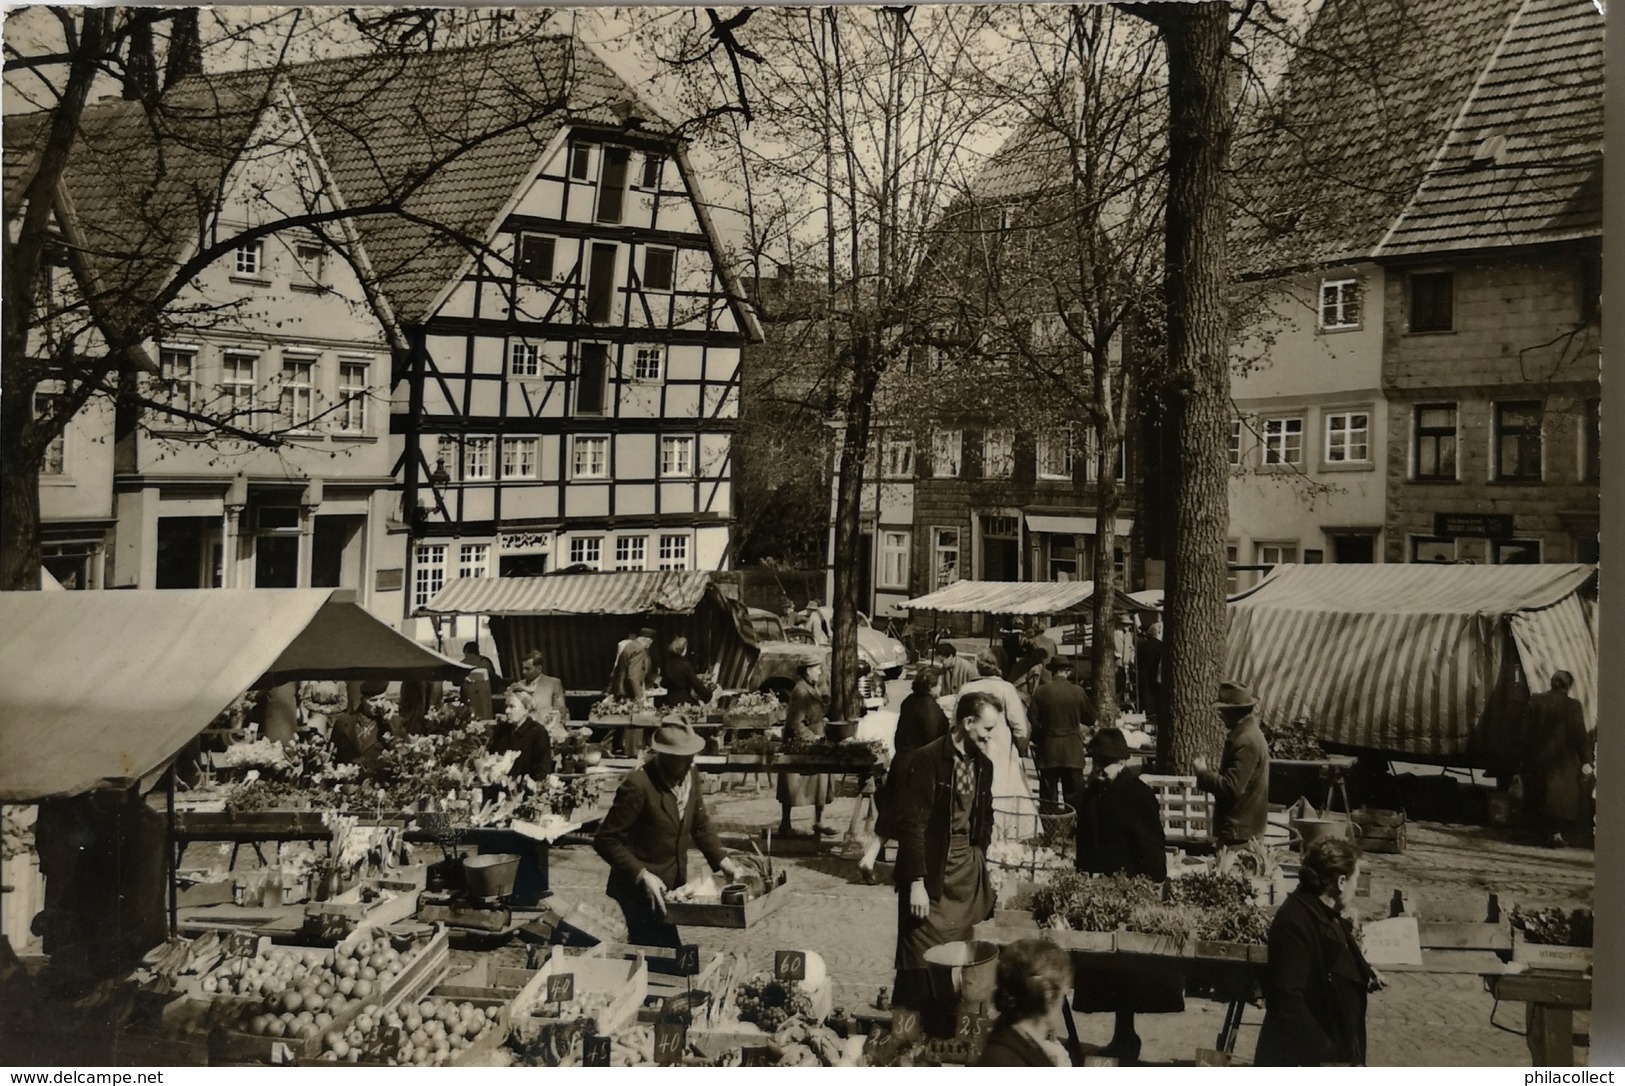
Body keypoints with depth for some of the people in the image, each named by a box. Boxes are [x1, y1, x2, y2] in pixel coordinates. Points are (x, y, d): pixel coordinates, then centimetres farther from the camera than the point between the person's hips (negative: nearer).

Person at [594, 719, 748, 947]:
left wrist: (722, 860, 1)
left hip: (674, 885, 7)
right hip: (642, 889, -7)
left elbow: (700, 824, 14)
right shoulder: (638, 785, -22)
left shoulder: (691, 775, 0)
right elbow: (606, 840, -18)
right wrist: (642, 876, -25)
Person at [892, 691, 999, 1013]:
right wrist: (917, 882, -17)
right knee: (922, 965, -3)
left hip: (968, 873, 7)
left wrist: (980, 865, 9)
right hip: (932, 874, -7)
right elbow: (912, 824, -14)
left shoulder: (983, 764, 9)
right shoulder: (928, 759, -12)